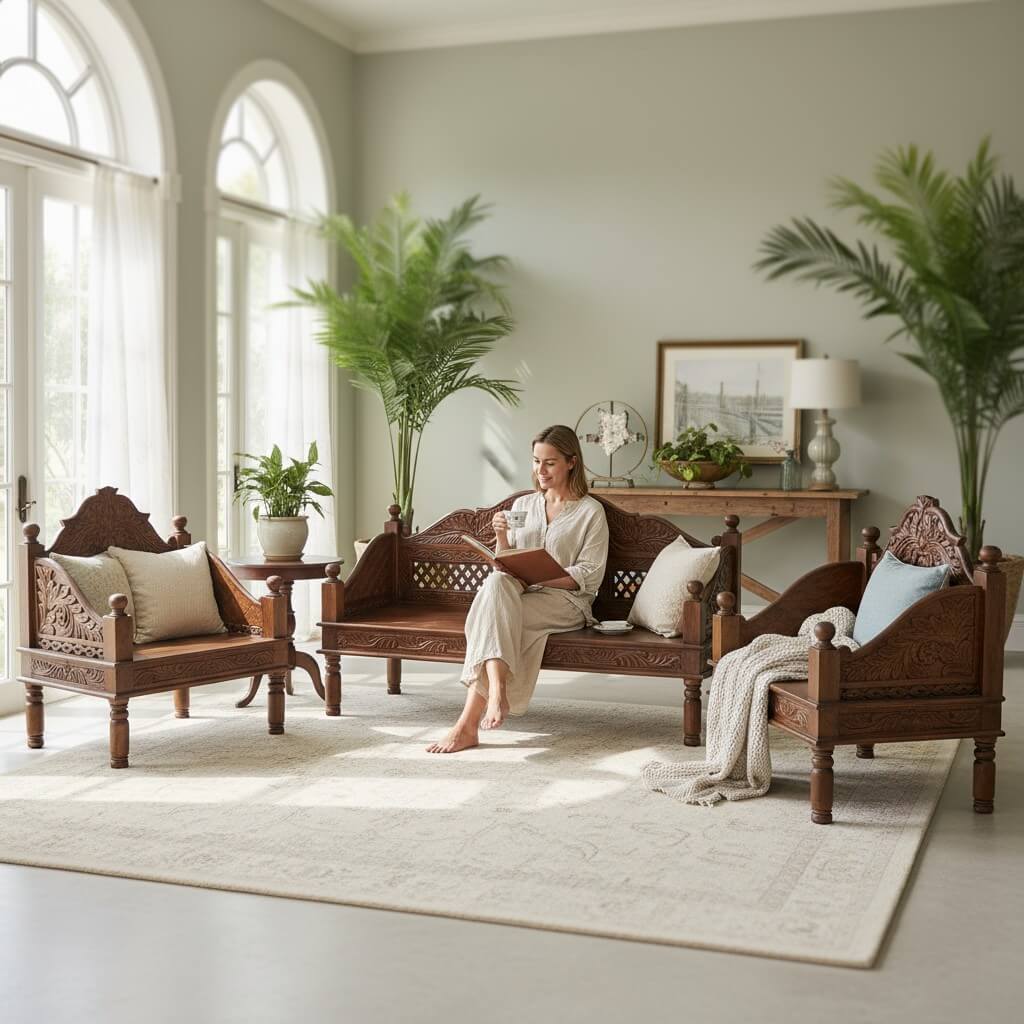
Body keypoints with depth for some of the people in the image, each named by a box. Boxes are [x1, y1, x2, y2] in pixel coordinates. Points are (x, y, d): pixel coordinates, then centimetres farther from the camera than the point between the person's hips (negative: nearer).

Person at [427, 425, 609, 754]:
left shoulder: (591, 512, 5)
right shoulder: (523, 505, 20)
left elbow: (588, 577, -4)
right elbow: (505, 566, 17)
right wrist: (502, 537, -4)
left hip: (566, 600, -4)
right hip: (520, 595, 4)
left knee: (493, 617, -32)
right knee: (496, 583, -34)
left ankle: (469, 723, -40)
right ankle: (497, 691, -48)